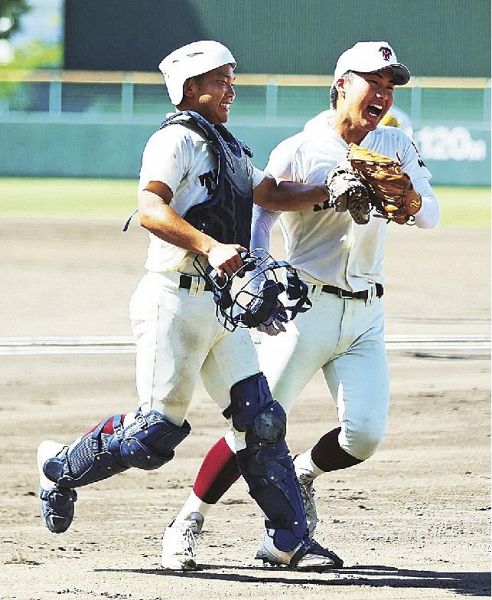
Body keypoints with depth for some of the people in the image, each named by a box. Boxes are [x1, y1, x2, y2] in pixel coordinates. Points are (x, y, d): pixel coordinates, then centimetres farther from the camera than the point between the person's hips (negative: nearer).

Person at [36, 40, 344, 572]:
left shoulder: (227, 149, 21)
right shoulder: (178, 139, -9)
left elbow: (271, 194, 29)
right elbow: (150, 209, -24)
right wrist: (211, 247, -36)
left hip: (223, 307, 8)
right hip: (177, 302, -8)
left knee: (261, 422, 1)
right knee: (158, 429, -5)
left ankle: (291, 539, 3)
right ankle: (62, 468, 18)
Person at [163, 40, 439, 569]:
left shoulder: (394, 146, 10)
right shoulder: (298, 152, -4)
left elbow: (428, 216, 1)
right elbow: (256, 222, -10)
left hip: (365, 316, 4)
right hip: (306, 308, -4)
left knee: (364, 434, -11)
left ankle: (301, 476, 20)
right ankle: (188, 521, 8)